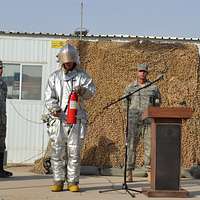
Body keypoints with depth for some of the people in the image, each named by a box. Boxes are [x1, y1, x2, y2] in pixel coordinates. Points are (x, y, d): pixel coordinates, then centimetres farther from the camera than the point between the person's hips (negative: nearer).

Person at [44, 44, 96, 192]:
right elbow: (49, 96, 6)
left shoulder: (82, 75, 8)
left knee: (74, 152, 0)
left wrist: (82, 90, -28)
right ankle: (58, 181, 10)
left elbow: (92, 91, -6)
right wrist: (53, 108, -13)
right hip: (58, 119, 1)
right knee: (57, 151, 2)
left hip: (76, 119, -1)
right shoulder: (54, 77, 12)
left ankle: (73, 181, 7)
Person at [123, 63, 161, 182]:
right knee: (131, 146, -2)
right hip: (134, 120, 0)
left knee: (149, 146, -1)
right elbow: (126, 103, 11)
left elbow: (157, 103, 14)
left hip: (149, 121, 0)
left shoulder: (153, 87, 9)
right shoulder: (130, 88, 9)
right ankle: (129, 174, 3)